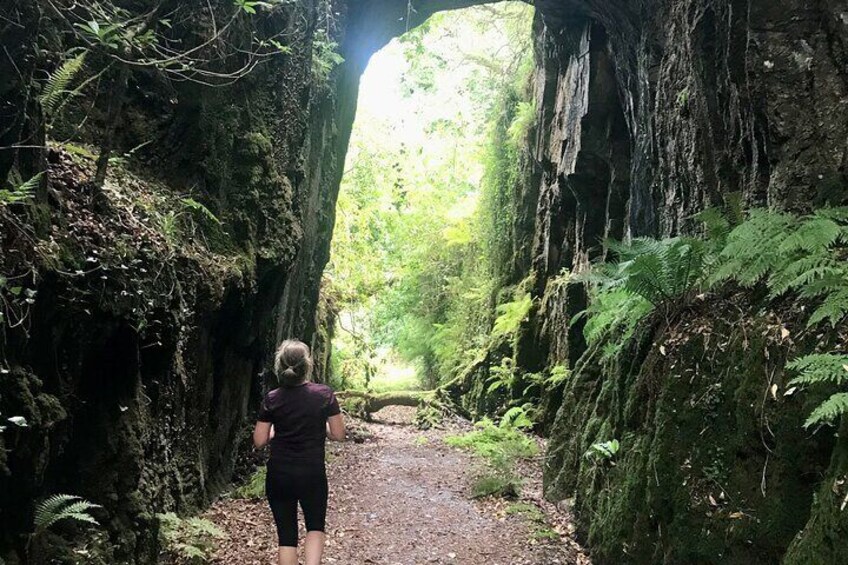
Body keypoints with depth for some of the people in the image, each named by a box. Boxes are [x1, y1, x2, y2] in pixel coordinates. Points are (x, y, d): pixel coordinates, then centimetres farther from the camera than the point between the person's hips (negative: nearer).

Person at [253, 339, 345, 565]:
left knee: (286, 533, 12)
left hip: (279, 476, 1)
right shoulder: (325, 395, -10)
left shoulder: (272, 399, -6)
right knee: (315, 526, 19)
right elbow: (338, 435, -4)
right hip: (312, 474, -1)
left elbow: (259, 441, -1)